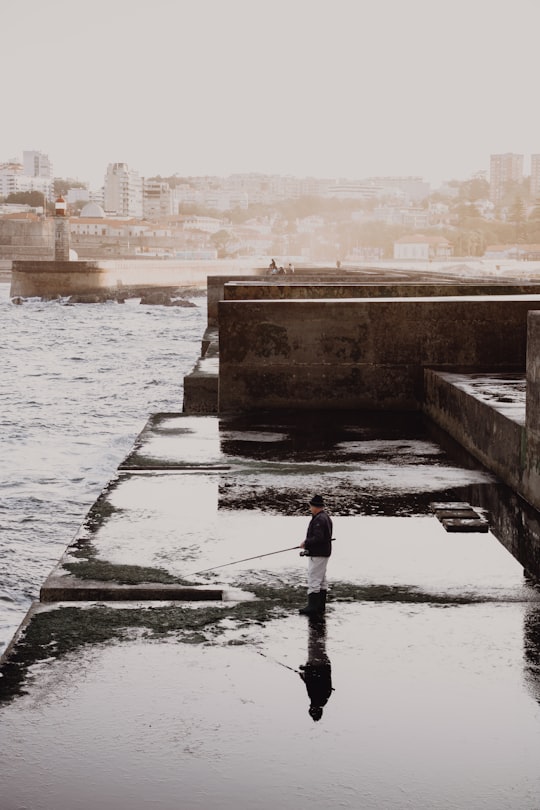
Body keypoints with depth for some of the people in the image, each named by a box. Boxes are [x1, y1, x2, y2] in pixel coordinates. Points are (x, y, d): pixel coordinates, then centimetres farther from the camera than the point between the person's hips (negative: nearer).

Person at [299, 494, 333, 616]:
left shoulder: (319, 520, -20)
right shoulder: (325, 517, 14)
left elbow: (318, 538, -27)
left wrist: (306, 543, -14)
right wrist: (308, 543, 13)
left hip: (317, 555, -11)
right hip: (323, 553, 11)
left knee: (313, 580, -9)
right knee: (321, 580, 15)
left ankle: (313, 607, -9)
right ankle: (321, 606, 21)